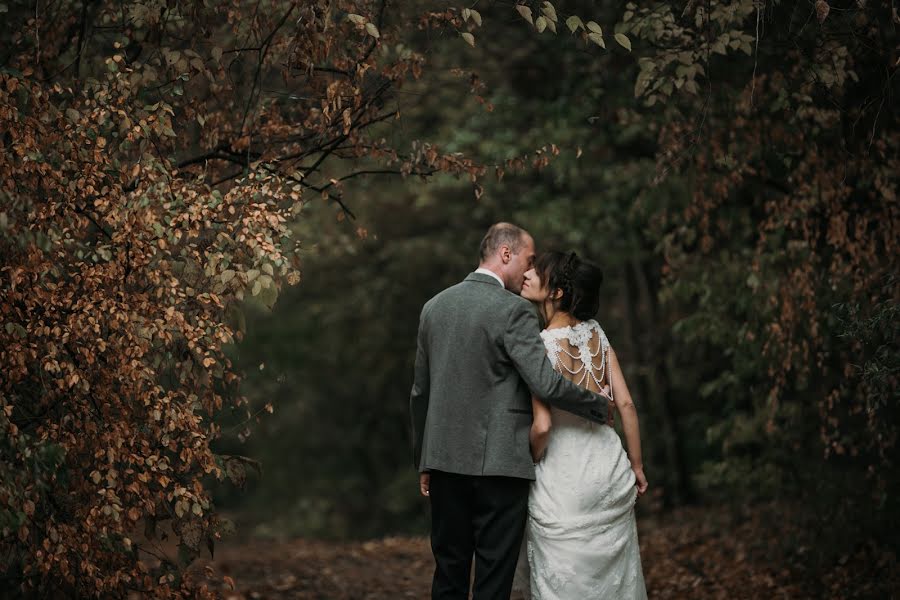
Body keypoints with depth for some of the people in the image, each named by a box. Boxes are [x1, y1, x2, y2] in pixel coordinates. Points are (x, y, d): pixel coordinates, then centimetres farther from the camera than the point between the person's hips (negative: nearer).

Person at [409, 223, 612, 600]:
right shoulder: (513, 310, -11)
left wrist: (423, 462, 21)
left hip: (445, 461, 6)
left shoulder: (434, 307, 10)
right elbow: (546, 385, -19)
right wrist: (599, 406, -2)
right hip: (498, 463, -6)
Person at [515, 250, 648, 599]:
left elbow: (542, 426, -20)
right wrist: (636, 466, 12)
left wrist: (528, 464, 0)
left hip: (562, 480, -5)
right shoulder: (595, 334, 1)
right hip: (610, 470, 6)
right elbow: (626, 404, 3)